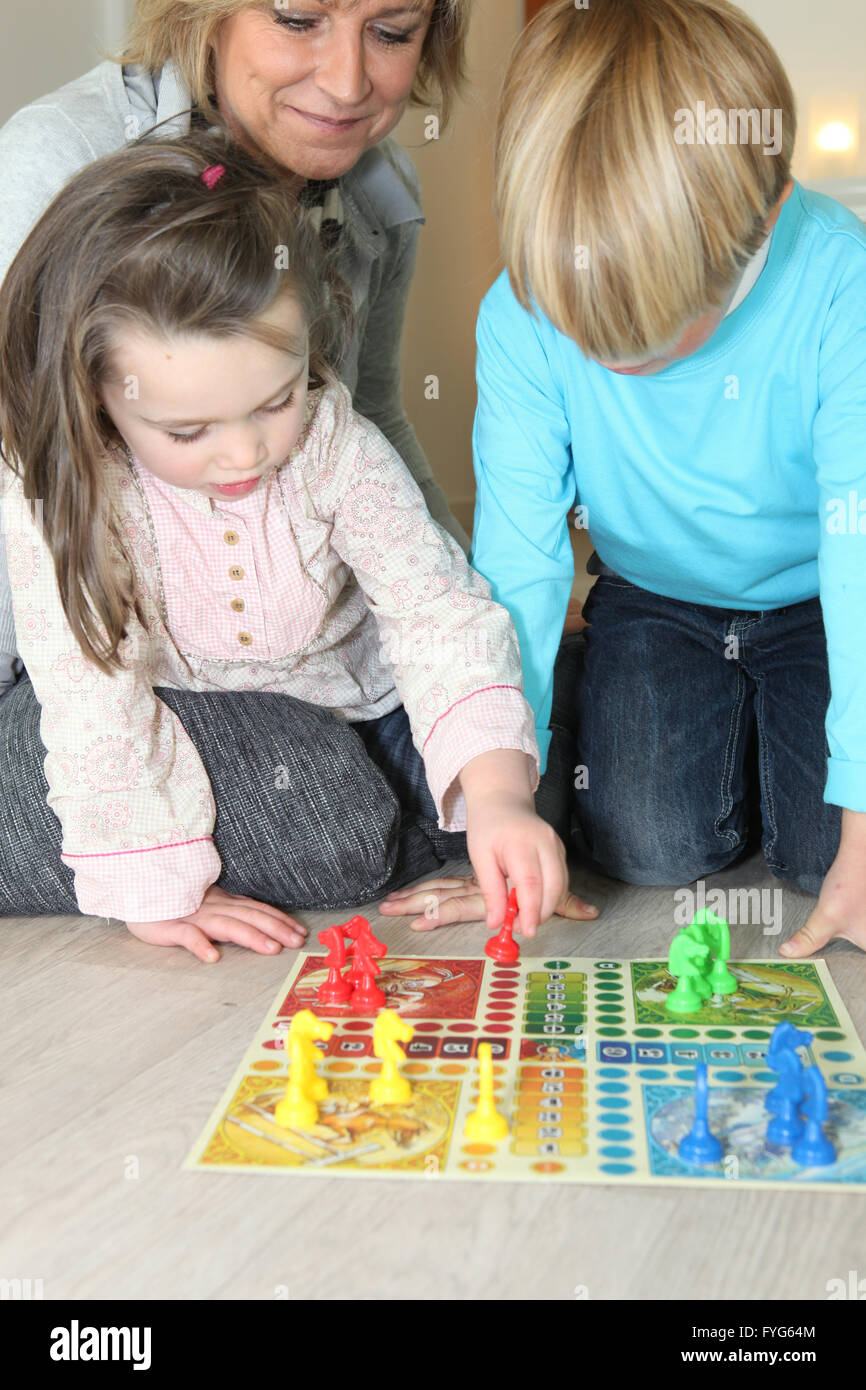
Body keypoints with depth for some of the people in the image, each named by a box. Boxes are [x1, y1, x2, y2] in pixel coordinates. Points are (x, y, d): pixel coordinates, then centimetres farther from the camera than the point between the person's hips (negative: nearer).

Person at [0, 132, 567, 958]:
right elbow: (94, 691, -22)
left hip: (345, 714, 4)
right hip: (187, 725, -3)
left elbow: (440, 613, -24)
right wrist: (151, 882, -22)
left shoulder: (336, 448, -21)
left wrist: (496, 793, -38)